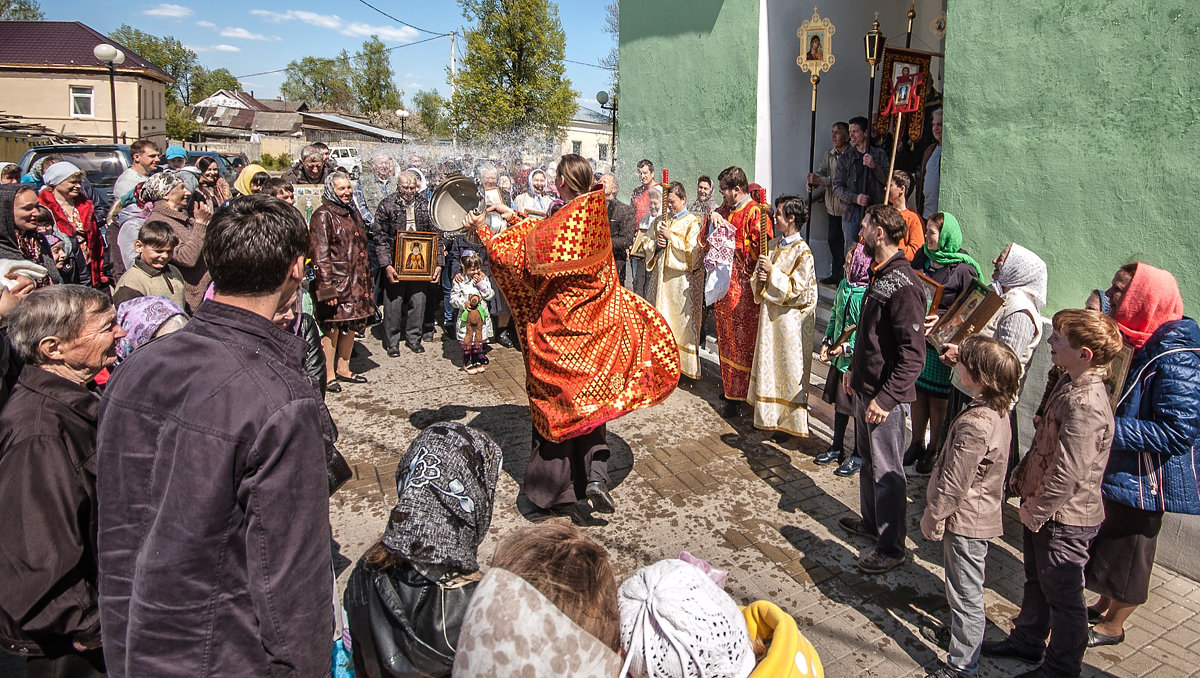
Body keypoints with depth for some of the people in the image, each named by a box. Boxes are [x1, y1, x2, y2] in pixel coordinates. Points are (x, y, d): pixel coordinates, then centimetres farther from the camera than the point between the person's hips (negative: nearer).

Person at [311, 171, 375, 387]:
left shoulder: (353, 212, 16)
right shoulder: (323, 216, -8)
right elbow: (320, 255, -14)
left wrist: (366, 278, 19)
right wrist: (327, 287, -20)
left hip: (356, 281, 8)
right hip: (336, 280, -8)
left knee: (351, 326, 12)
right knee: (332, 328, -3)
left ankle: (343, 369, 24)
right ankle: (328, 375, 6)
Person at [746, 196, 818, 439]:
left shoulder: (802, 252, -15)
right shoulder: (773, 245, 8)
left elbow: (798, 290, -19)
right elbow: (757, 280, 13)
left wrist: (772, 272, -19)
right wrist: (759, 278, -9)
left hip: (790, 319, -8)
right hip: (770, 314, 8)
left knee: (789, 369, 1)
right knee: (768, 364, 15)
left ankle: (789, 422, 11)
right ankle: (769, 414, 28)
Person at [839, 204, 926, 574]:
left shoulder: (903, 285, -23)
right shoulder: (879, 274, 8)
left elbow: (913, 355, -25)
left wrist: (885, 398, -26)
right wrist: (854, 368, 23)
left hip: (886, 395, -10)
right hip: (866, 386, 10)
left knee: (886, 470, 2)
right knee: (868, 458, 22)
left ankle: (891, 546, 15)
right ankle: (871, 521, 39)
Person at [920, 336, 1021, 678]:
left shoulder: (974, 424, -31)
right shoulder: (999, 411, 0)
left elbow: (955, 483, -24)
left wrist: (932, 516, -13)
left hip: (966, 521, -9)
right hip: (983, 514, 9)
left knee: (965, 595, 4)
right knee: (968, 591, 28)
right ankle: (967, 628, 47)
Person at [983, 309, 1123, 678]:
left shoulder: (1084, 404, -30)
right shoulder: (1071, 384, 2)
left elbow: (1068, 472, -28)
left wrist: (1036, 510, -18)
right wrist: (1023, 476, 10)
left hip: (1064, 516, -10)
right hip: (1042, 506, 10)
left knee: (1062, 593, 9)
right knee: (1036, 580, 24)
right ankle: (1028, 639, 42)